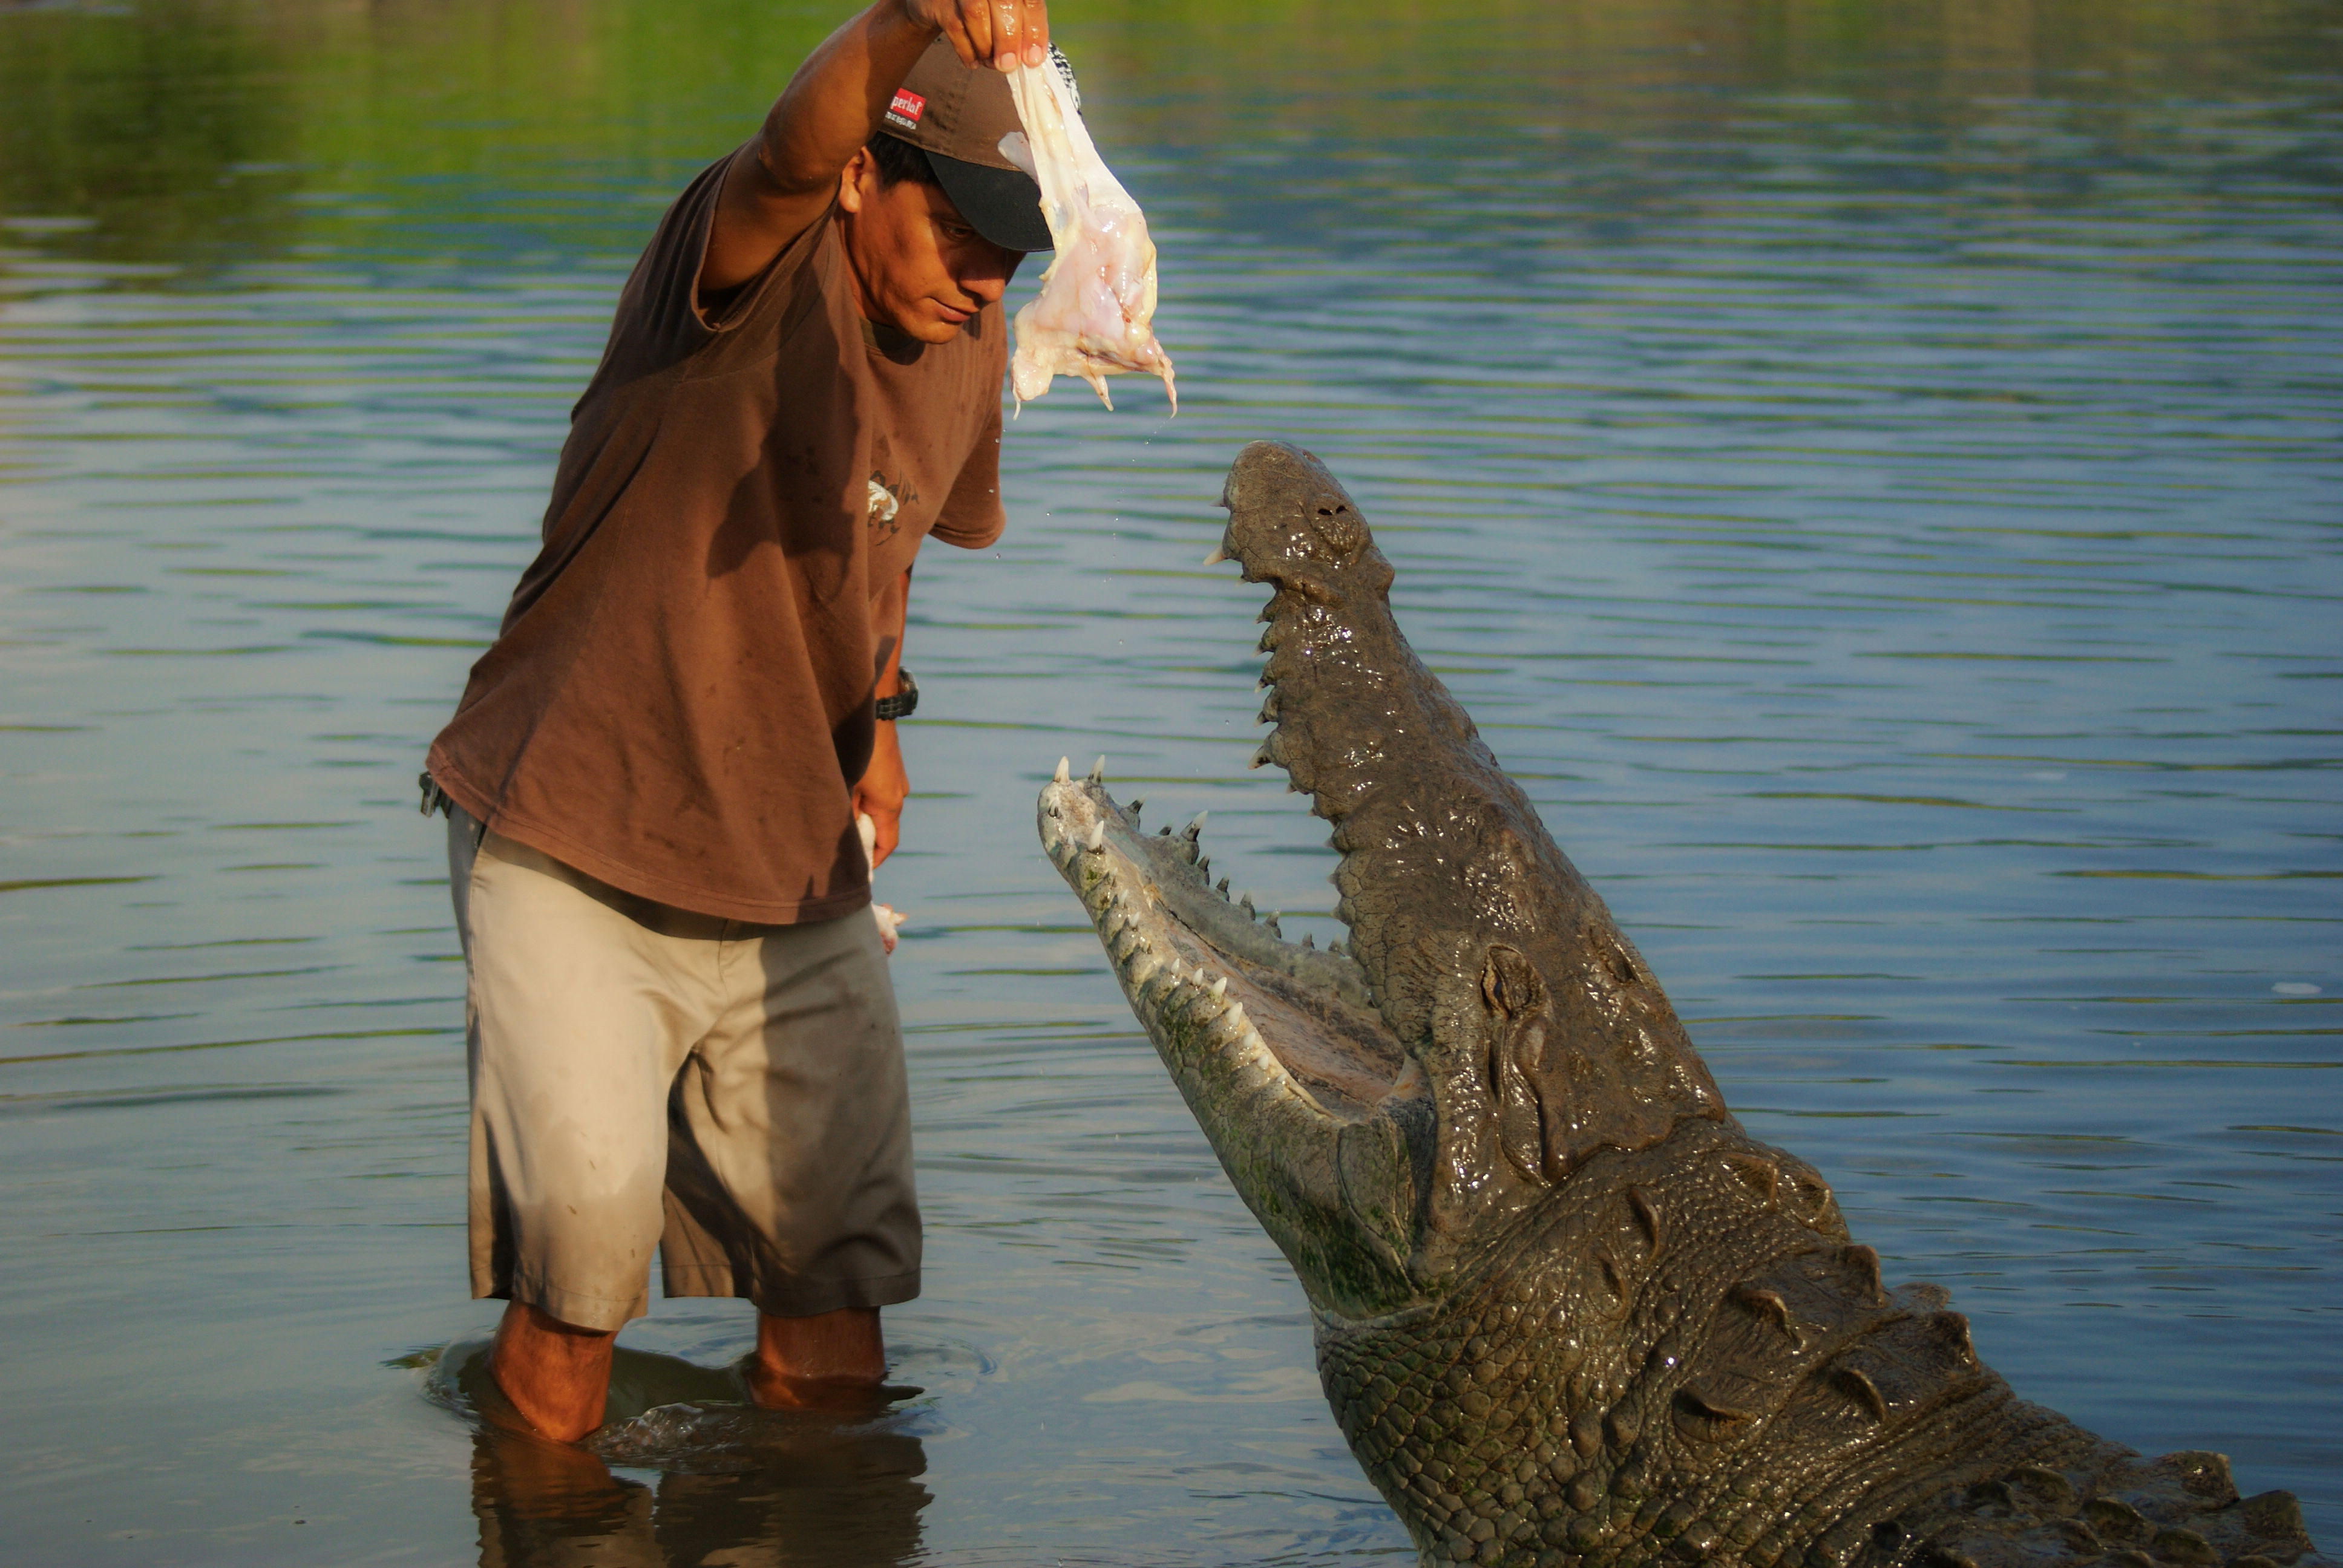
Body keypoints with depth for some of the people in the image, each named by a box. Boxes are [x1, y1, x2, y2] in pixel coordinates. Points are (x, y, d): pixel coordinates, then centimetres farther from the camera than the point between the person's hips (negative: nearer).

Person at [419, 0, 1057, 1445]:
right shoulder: (766, 263, -17)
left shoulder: (970, 345, 2)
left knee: (837, 1371, 3)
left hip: (798, 883, 5)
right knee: (588, 1199, -27)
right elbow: (795, 150, -43)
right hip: (572, 849, -5)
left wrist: (874, 709, 12)